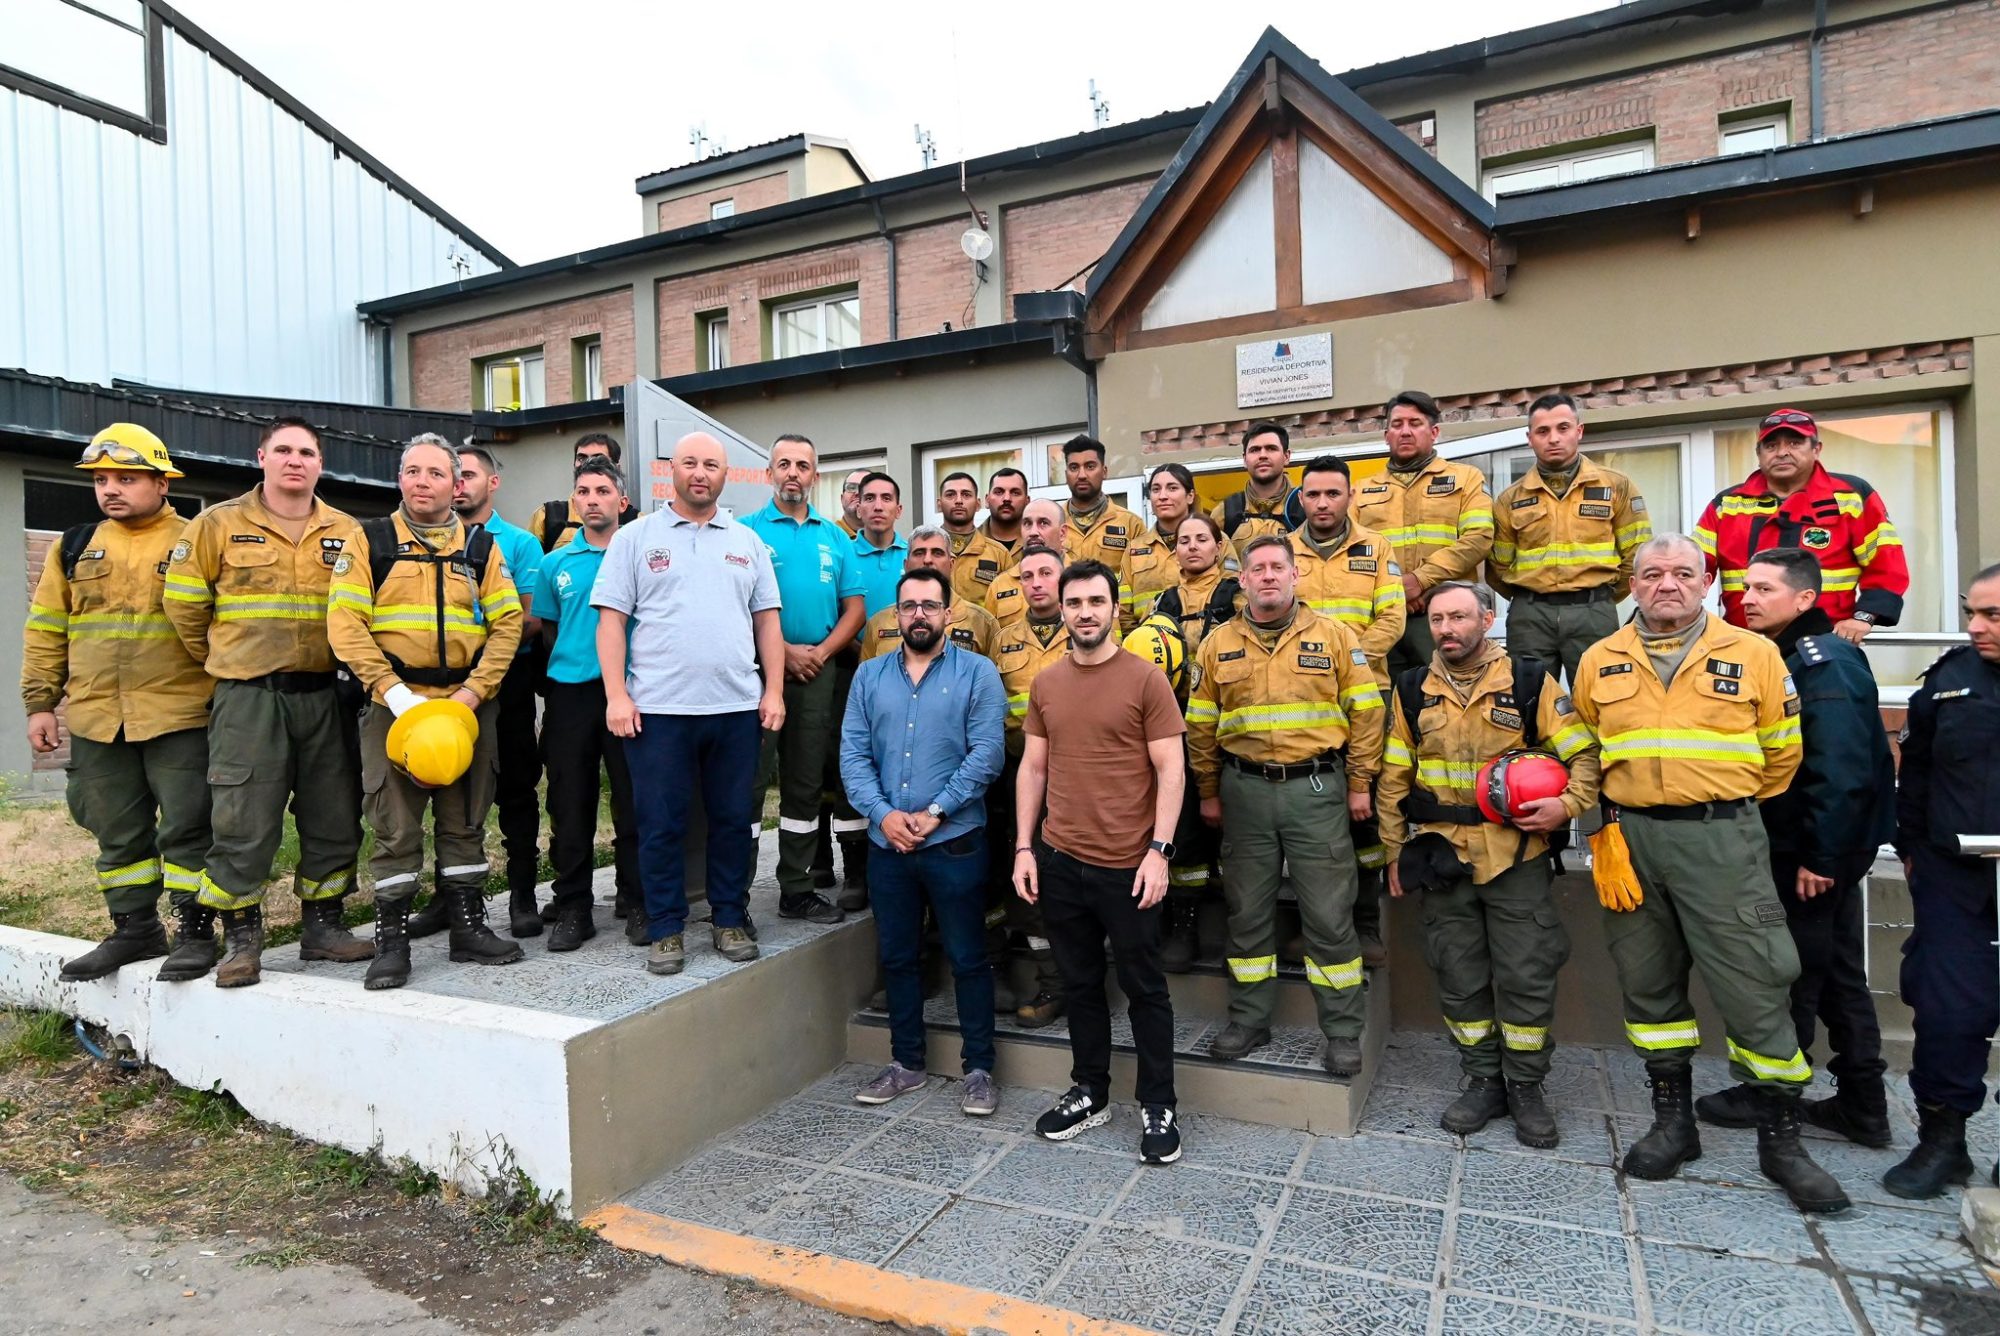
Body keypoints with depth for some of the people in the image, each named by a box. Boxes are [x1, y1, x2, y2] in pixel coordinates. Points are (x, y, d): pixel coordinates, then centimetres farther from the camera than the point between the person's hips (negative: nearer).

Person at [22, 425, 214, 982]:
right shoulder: (74, 547, 12)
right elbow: (45, 628, 16)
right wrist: (40, 702, 10)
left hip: (179, 718, -5)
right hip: (95, 722, 5)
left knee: (186, 830, -1)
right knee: (118, 834, 13)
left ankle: (196, 931, 9)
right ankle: (134, 929, 26)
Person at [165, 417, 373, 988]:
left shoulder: (347, 533, 8)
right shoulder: (218, 526, 3)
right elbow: (184, 604, 7)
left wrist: (344, 667, 11)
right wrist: (226, 663, 11)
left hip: (325, 697, 3)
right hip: (248, 699, -2)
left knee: (334, 818, 7)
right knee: (243, 823, -2)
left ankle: (322, 925, 21)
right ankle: (241, 938, 12)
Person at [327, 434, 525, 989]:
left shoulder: (482, 547, 9)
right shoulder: (369, 542, 3)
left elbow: (507, 624, 3)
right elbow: (345, 623, -5)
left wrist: (474, 692, -8)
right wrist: (394, 692, -15)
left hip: (469, 705, 2)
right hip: (393, 705, -2)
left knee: (465, 822, 10)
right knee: (395, 828, 2)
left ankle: (468, 926, 21)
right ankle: (391, 939, 12)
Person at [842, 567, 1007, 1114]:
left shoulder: (978, 673, -3)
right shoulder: (869, 675, 9)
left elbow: (987, 754, -11)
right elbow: (853, 753, 2)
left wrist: (933, 812, -15)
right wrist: (882, 813, -11)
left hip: (955, 841, -4)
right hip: (887, 842, 4)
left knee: (968, 959, 5)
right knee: (897, 957, 15)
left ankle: (979, 1069, 20)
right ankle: (906, 1062, 31)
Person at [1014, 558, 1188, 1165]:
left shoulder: (1146, 679, -7)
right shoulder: (1046, 683, 6)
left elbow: (1170, 770, -8)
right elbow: (1033, 767, 10)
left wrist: (1158, 851, -13)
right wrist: (1024, 847, 5)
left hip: (1127, 864, -4)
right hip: (1059, 861, 4)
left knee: (1144, 988, 10)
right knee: (1080, 983, 17)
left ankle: (1157, 1106, 25)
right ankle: (1090, 1094, 34)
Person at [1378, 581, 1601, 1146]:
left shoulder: (1530, 681, -1)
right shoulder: (1412, 691, 6)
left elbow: (1584, 753, 0)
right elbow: (1393, 778, 9)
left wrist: (1567, 804, -18)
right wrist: (1396, 852, 7)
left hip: (1517, 853, -2)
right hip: (1442, 857, 2)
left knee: (1525, 975, 3)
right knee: (1459, 977, 9)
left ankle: (1526, 1087, 21)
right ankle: (1483, 1081, 25)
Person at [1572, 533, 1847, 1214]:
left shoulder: (1753, 654, 2)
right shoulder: (1599, 662, 7)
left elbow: (1780, 753, 10)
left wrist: (1727, 808, 13)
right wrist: (1612, 814, 11)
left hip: (1722, 840, -2)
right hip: (1629, 839, 3)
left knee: (1755, 986, -1)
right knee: (1648, 981, 10)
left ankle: (1780, 1138, 16)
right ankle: (1672, 1118, 25)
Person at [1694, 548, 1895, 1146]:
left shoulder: (1824, 665, -18)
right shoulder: (1778, 658, 11)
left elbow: (1841, 773, -23)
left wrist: (1821, 856, -21)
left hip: (1813, 852, -10)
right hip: (1802, 848, 10)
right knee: (1837, 973, 15)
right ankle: (1862, 1106, 26)